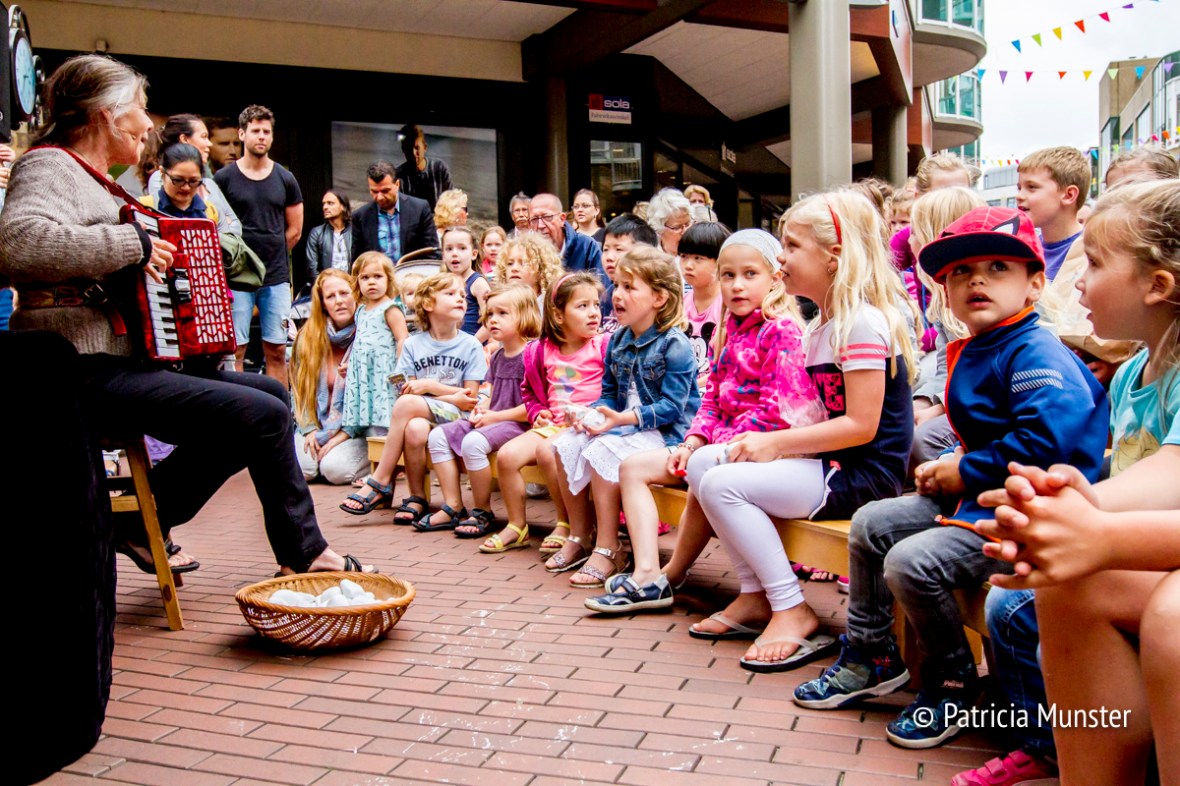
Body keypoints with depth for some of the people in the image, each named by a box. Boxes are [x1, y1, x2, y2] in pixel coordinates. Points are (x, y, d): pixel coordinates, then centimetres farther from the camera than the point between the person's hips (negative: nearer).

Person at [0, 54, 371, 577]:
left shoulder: (95, 180, 24)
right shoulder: (49, 167, -6)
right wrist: (133, 243, -22)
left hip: (128, 360, 10)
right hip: (89, 372, -10)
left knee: (270, 393, 9)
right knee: (264, 414, -17)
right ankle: (303, 551, 1)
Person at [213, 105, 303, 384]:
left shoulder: (285, 179, 9)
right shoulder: (223, 178, 2)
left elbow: (295, 230, 13)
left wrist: (271, 256, 10)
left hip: (276, 278, 2)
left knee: (277, 351, 5)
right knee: (235, 349, -2)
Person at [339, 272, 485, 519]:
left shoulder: (470, 346, 4)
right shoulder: (413, 345, 8)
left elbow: (470, 399, -1)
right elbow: (408, 389, 2)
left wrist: (429, 385, -8)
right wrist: (452, 397, -11)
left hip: (457, 418, -2)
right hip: (420, 415, 2)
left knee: (406, 404, -32)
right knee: (415, 429, -36)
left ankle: (380, 484, -20)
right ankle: (417, 498, -17)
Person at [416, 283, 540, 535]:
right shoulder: (497, 356, 14)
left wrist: (496, 416, -17)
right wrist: (482, 407, 2)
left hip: (517, 423, -9)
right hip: (491, 421, 9)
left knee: (473, 442, -32)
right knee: (437, 436, -1)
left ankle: (483, 512, -13)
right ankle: (453, 507, -1)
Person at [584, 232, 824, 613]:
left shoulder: (782, 330, -13)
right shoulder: (731, 330, 14)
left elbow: (778, 409, -21)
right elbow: (713, 397, 14)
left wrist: (721, 443, -18)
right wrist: (694, 442, -3)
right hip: (724, 442, 9)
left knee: (703, 484, -34)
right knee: (632, 468, 3)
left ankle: (671, 575, -8)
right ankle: (647, 574, -11)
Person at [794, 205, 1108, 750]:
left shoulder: (1036, 354, -18)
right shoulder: (969, 353, 12)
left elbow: (1049, 436, -34)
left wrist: (967, 472, -22)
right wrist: (949, 466, 6)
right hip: (970, 495, 11)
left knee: (911, 562, -25)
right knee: (870, 524, 10)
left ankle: (953, 683, 2)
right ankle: (870, 656, 24)